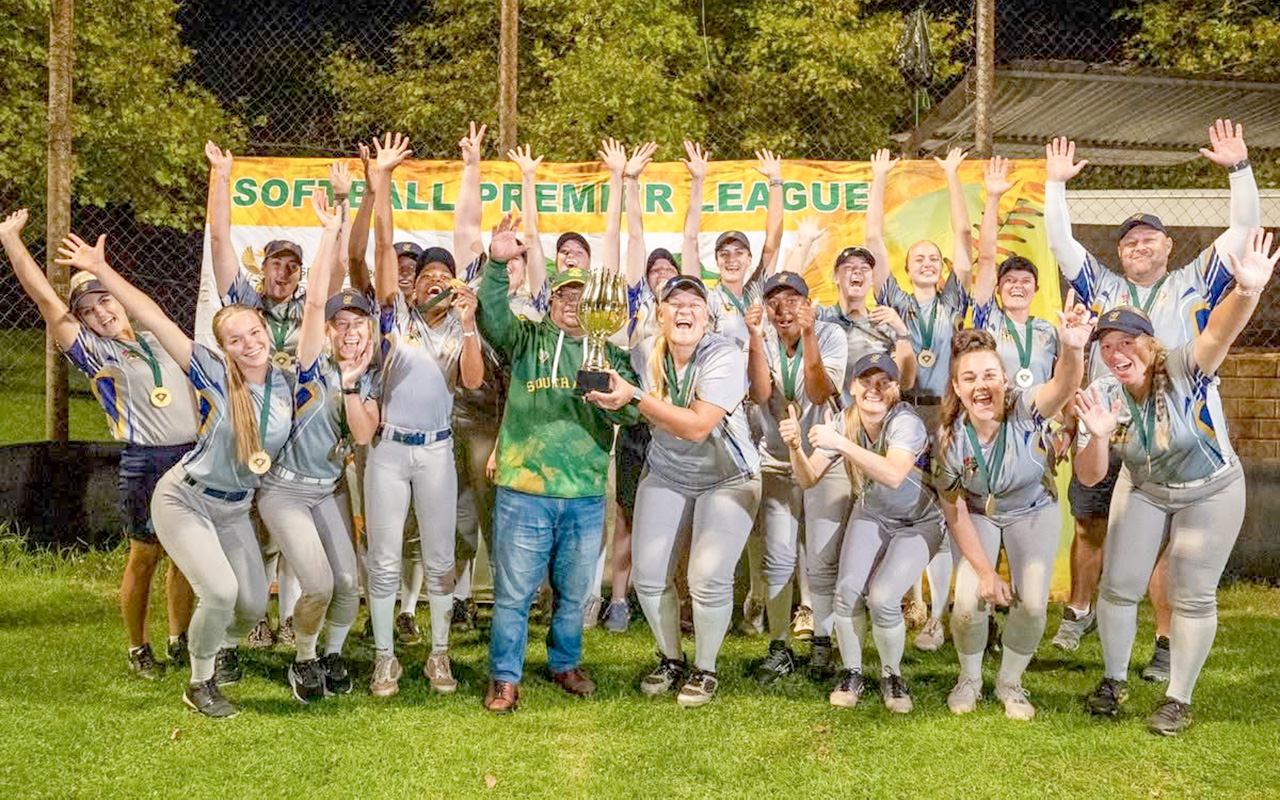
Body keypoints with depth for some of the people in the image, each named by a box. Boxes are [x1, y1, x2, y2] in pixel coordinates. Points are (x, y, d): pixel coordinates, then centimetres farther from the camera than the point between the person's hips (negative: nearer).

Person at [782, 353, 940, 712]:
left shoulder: (905, 422, -26)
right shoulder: (845, 422, -9)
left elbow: (894, 475, -45)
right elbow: (808, 479, -12)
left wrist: (841, 443, -50)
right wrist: (795, 447, -32)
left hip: (919, 522, -4)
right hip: (870, 516, 4)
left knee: (882, 597, -22)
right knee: (849, 589, -18)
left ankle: (892, 675, 4)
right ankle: (851, 672, 3)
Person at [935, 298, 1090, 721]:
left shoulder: (1025, 410, -32)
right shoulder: (950, 436, -25)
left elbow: (1062, 387, -56)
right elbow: (954, 510, -12)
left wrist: (1071, 349, -79)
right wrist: (985, 571, -16)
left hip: (1033, 511, 0)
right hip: (979, 515, 1)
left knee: (1033, 604, -13)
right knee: (969, 603, -15)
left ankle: (1010, 682, 17)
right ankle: (970, 678, 18)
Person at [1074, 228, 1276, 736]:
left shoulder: (1183, 369, -28)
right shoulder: (1102, 396, -17)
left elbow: (1219, 332, -51)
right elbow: (1089, 477, -18)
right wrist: (1098, 438, -39)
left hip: (1211, 492, -3)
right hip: (1143, 490, 3)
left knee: (1192, 596, 0)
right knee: (1118, 585, 3)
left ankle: (1178, 699, 15)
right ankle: (1114, 681, 25)